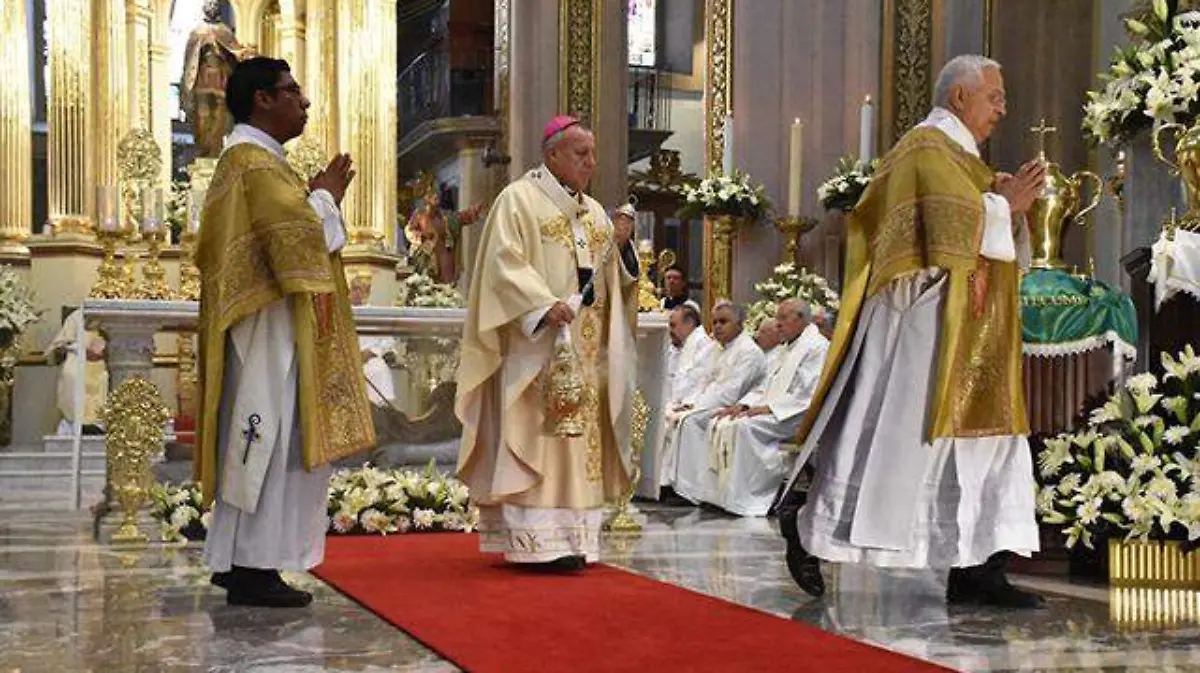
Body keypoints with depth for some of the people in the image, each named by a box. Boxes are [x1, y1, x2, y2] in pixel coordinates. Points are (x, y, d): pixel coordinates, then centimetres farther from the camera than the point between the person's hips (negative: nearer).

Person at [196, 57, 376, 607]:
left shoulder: (250, 158, 21)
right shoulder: (255, 160, -12)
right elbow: (293, 232, -23)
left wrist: (318, 198, 9)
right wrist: (325, 196, -6)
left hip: (270, 322, 11)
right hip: (269, 324, -11)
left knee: (259, 441, 12)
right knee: (272, 439, -10)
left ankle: (235, 561, 17)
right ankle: (254, 567, -7)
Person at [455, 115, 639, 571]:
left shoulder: (594, 212, 19)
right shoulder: (518, 200, -2)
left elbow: (613, 280, 19)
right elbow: (505, 265, -13)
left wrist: (621, 248, -1)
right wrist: (545, 305, -26)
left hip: (586, 350, 7)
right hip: (536, 345, -7)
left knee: (580, 435, 5)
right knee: (539, 436, -11)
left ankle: (573, 537, 10)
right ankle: (539, 541, -12)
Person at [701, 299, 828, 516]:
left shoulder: (817, 347, -7)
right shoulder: (785, 348, 24)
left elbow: (808, 394, -17)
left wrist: (769, 408, -21)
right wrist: (744, 404, 4)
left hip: (794, 417, -10)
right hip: (769, 411, 10)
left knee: (744, 426, -30)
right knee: (719, 424, -7)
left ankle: (744, 500, -25)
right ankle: (722, 493, -11)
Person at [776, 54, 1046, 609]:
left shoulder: (957, 155, 22)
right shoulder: (929, 147, -8)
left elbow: (989, 245, 22)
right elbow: (956, 226, -21)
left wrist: (1009, 207, 5)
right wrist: (1003, 207, -5)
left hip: (968, 334, 10)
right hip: (924, 320, -10)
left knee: (980, 437, 4)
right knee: (890, 434, -6)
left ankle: (975, 569, 4)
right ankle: (807, 524, 9)